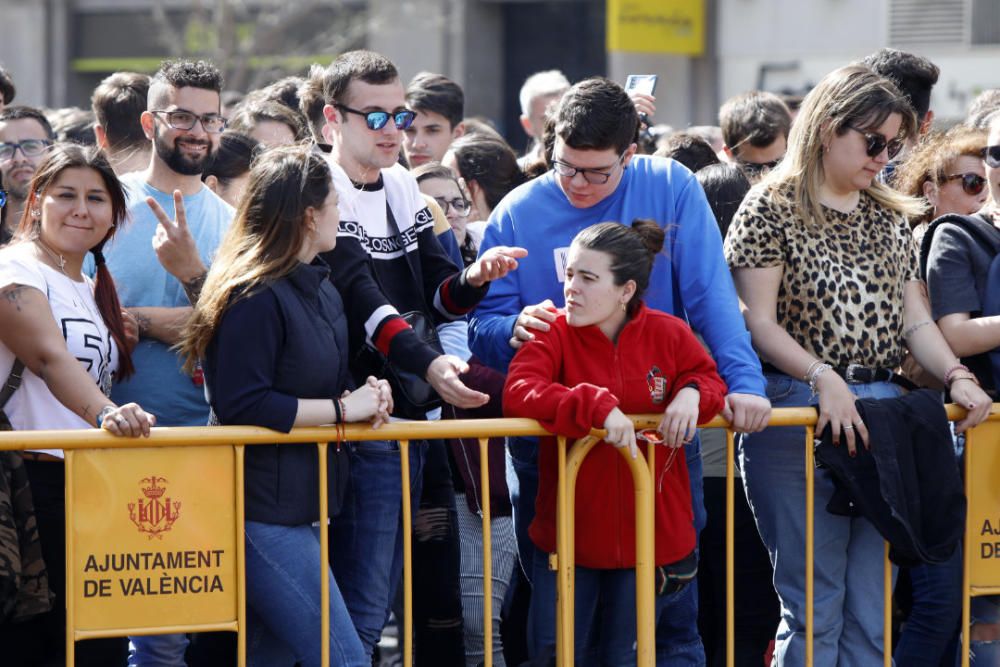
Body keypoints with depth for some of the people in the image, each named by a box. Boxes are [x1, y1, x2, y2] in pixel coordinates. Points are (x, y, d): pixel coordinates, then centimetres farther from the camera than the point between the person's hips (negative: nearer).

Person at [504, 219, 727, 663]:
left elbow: (711, 379, 14)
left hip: (652, 538, 1)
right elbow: (517, 394, -24)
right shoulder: (553, 334, -7)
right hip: (568, 538, -1)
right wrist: (598, 405, -34)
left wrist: (693, 393, -11)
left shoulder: (668, 334, -3)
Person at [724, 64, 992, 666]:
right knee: (814, 606, -5)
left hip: (883, 415, 6)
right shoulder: (771, 210, -2)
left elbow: (915, 320, 13)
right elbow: (759, 323, -8)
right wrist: (824, 378, -22)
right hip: (799, 413, -6)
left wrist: (956, 376, -5)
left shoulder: (890, 219, 16)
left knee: (873, 608, 5)